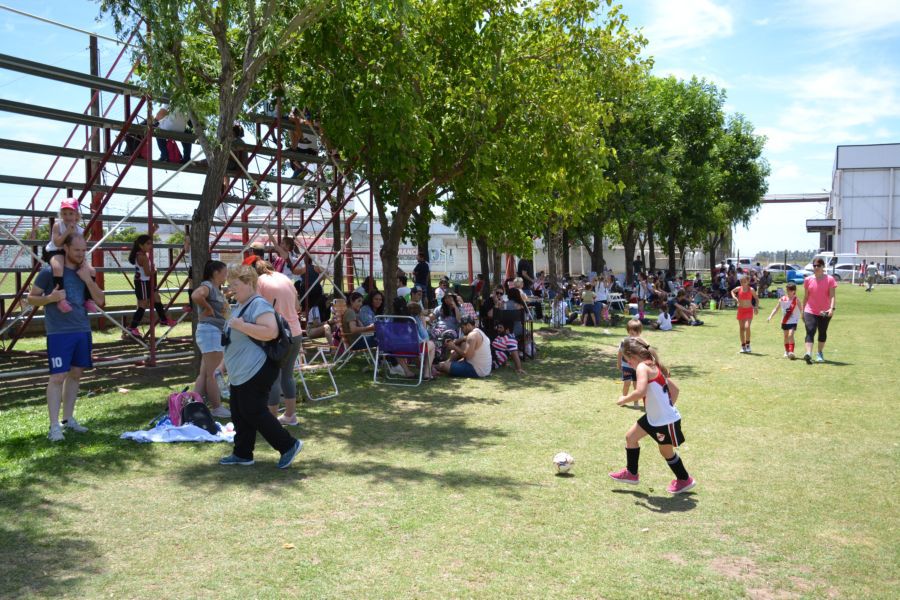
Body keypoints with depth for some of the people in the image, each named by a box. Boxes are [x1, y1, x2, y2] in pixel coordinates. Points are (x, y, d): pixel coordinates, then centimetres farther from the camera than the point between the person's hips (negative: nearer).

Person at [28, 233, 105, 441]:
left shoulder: (85, 272, 9)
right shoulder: (50, 271, -6)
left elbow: (100, 300, 5)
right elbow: (31, 298, 0)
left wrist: (88, 279, -8)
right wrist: (50, 298, -19)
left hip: (82, 330, 6)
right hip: (59, 332, -6)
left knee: (75, 374, 11)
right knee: (58, 376, -8)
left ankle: (68, 419, 23)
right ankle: (54, 426, -4)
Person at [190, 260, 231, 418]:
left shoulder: (217, 289, 16)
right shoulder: (207, 286, -12)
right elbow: (196, 295, -34)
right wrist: (207, 309, -20)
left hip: (217, 332, 10)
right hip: (210, 330, -10)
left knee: (204, 373, 12)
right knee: (212, 374, -1)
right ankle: (217, 408, 6)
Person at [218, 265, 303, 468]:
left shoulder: (259, 305, -17)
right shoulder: (240, 306, 16)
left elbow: (271, 332, -32)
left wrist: (240, 325, -27)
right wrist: (226, 365, 29)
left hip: (255, 373, -10)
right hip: (240, 373, 10)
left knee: (253, 413, -7)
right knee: (239, 413, 13)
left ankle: (289, 445, 2)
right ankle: (242, 454, 23)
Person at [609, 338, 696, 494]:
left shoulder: (642, 367, -21)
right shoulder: (654, 367, 7)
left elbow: (640, 392, -35)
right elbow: (675, 389, 12)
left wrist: (624, 400, -18)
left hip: (666, 420, -10)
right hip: (653, 417, 10)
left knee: (666, 450, 11)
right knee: (630, 437, 15)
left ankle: (685, 480, 33)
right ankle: (631, 473, 28)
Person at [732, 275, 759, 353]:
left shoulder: (751, 290, -7)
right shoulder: (739, 289, 0)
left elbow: (756, 298, 5)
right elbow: (732, 291, 21)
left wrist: (756, 307, -5)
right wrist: (734, 297, 3)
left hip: (749, 310, -3)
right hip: (741, 309, 3)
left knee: (747, 327, -21)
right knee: (741, 328, 6)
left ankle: (748, 344, -4)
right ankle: (743, 346, 15)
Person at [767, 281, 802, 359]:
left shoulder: (796, 300, -11)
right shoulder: (782, 299, 0)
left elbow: (801, 310, -12)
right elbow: (776, 308, 7)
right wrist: (770, 316, 1)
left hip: (793, 321, -5)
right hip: (784, 321, 5)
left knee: (790, 335, -20)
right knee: (786, 336, 14)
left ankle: (791, 351, -18)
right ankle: (786, 351, 27)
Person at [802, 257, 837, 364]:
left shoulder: (829, 279, -4)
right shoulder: (808, 280, 3)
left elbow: (832, 296, -10)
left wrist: (832, 308, -25)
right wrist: (803, 311, 12)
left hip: (825, 312, 0)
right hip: (810, 311, 0)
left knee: (822, 333, 14)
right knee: (810, 332, -16)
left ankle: (820, 353, 32)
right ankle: (808, 354, -28)